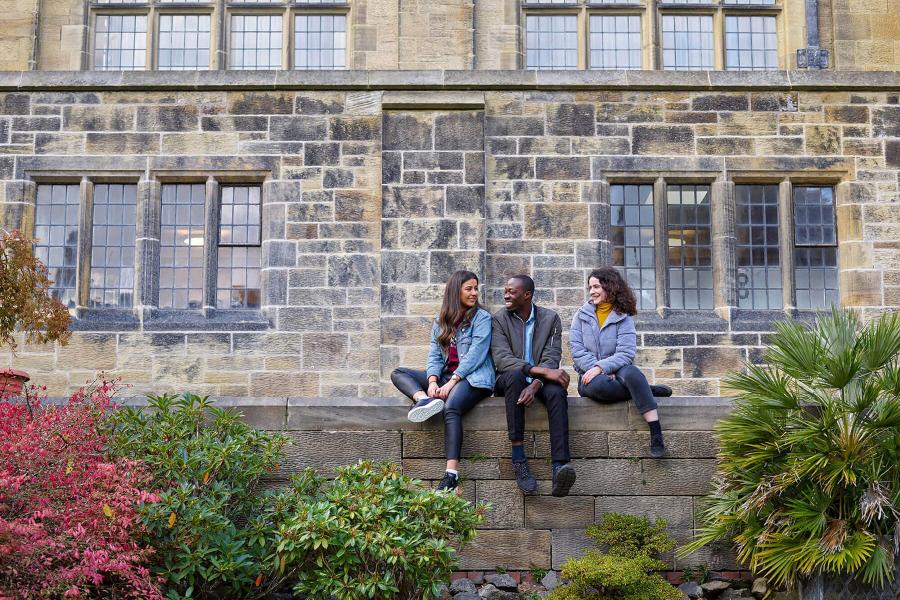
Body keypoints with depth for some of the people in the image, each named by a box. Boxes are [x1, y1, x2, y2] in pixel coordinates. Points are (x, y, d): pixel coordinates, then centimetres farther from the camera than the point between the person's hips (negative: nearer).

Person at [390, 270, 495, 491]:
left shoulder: (481, 317, 1)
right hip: (445, 376, 7)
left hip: (473, 377, -7)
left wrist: (452, 382, -19)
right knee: (398, 374, -1)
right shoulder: (441, 322, 16)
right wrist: (432, 382, -13)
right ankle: (424, 399, -34)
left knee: (451, 407, -36)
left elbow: (476, 353, -11)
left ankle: (451, 473, -43)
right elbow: (434, 355, 8)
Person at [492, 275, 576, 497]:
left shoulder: (550, 318, 2)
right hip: (510, 380, -1)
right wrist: (540, 370, -27)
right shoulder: (500, 318, -1)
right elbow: (501, 359, -15)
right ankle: (519, 460, -38)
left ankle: (559, 467, -49)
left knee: (557, 391, -33)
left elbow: (551, 359, -8)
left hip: (540, 381, 1)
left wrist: (535, 384, -28)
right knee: (514, 375, -37)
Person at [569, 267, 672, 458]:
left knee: (631, 372, -37)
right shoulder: (582, 315, 9)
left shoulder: (623, 317, 4)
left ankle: (656, 433, -40)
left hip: (616, 371, -1)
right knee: (597, 385, -37)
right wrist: (598, 371, -15)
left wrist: (601, 367, -24)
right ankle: (647, 391, -17)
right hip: (591, 374, 1)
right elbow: (577, 349, -1)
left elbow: (626, 353, -9)